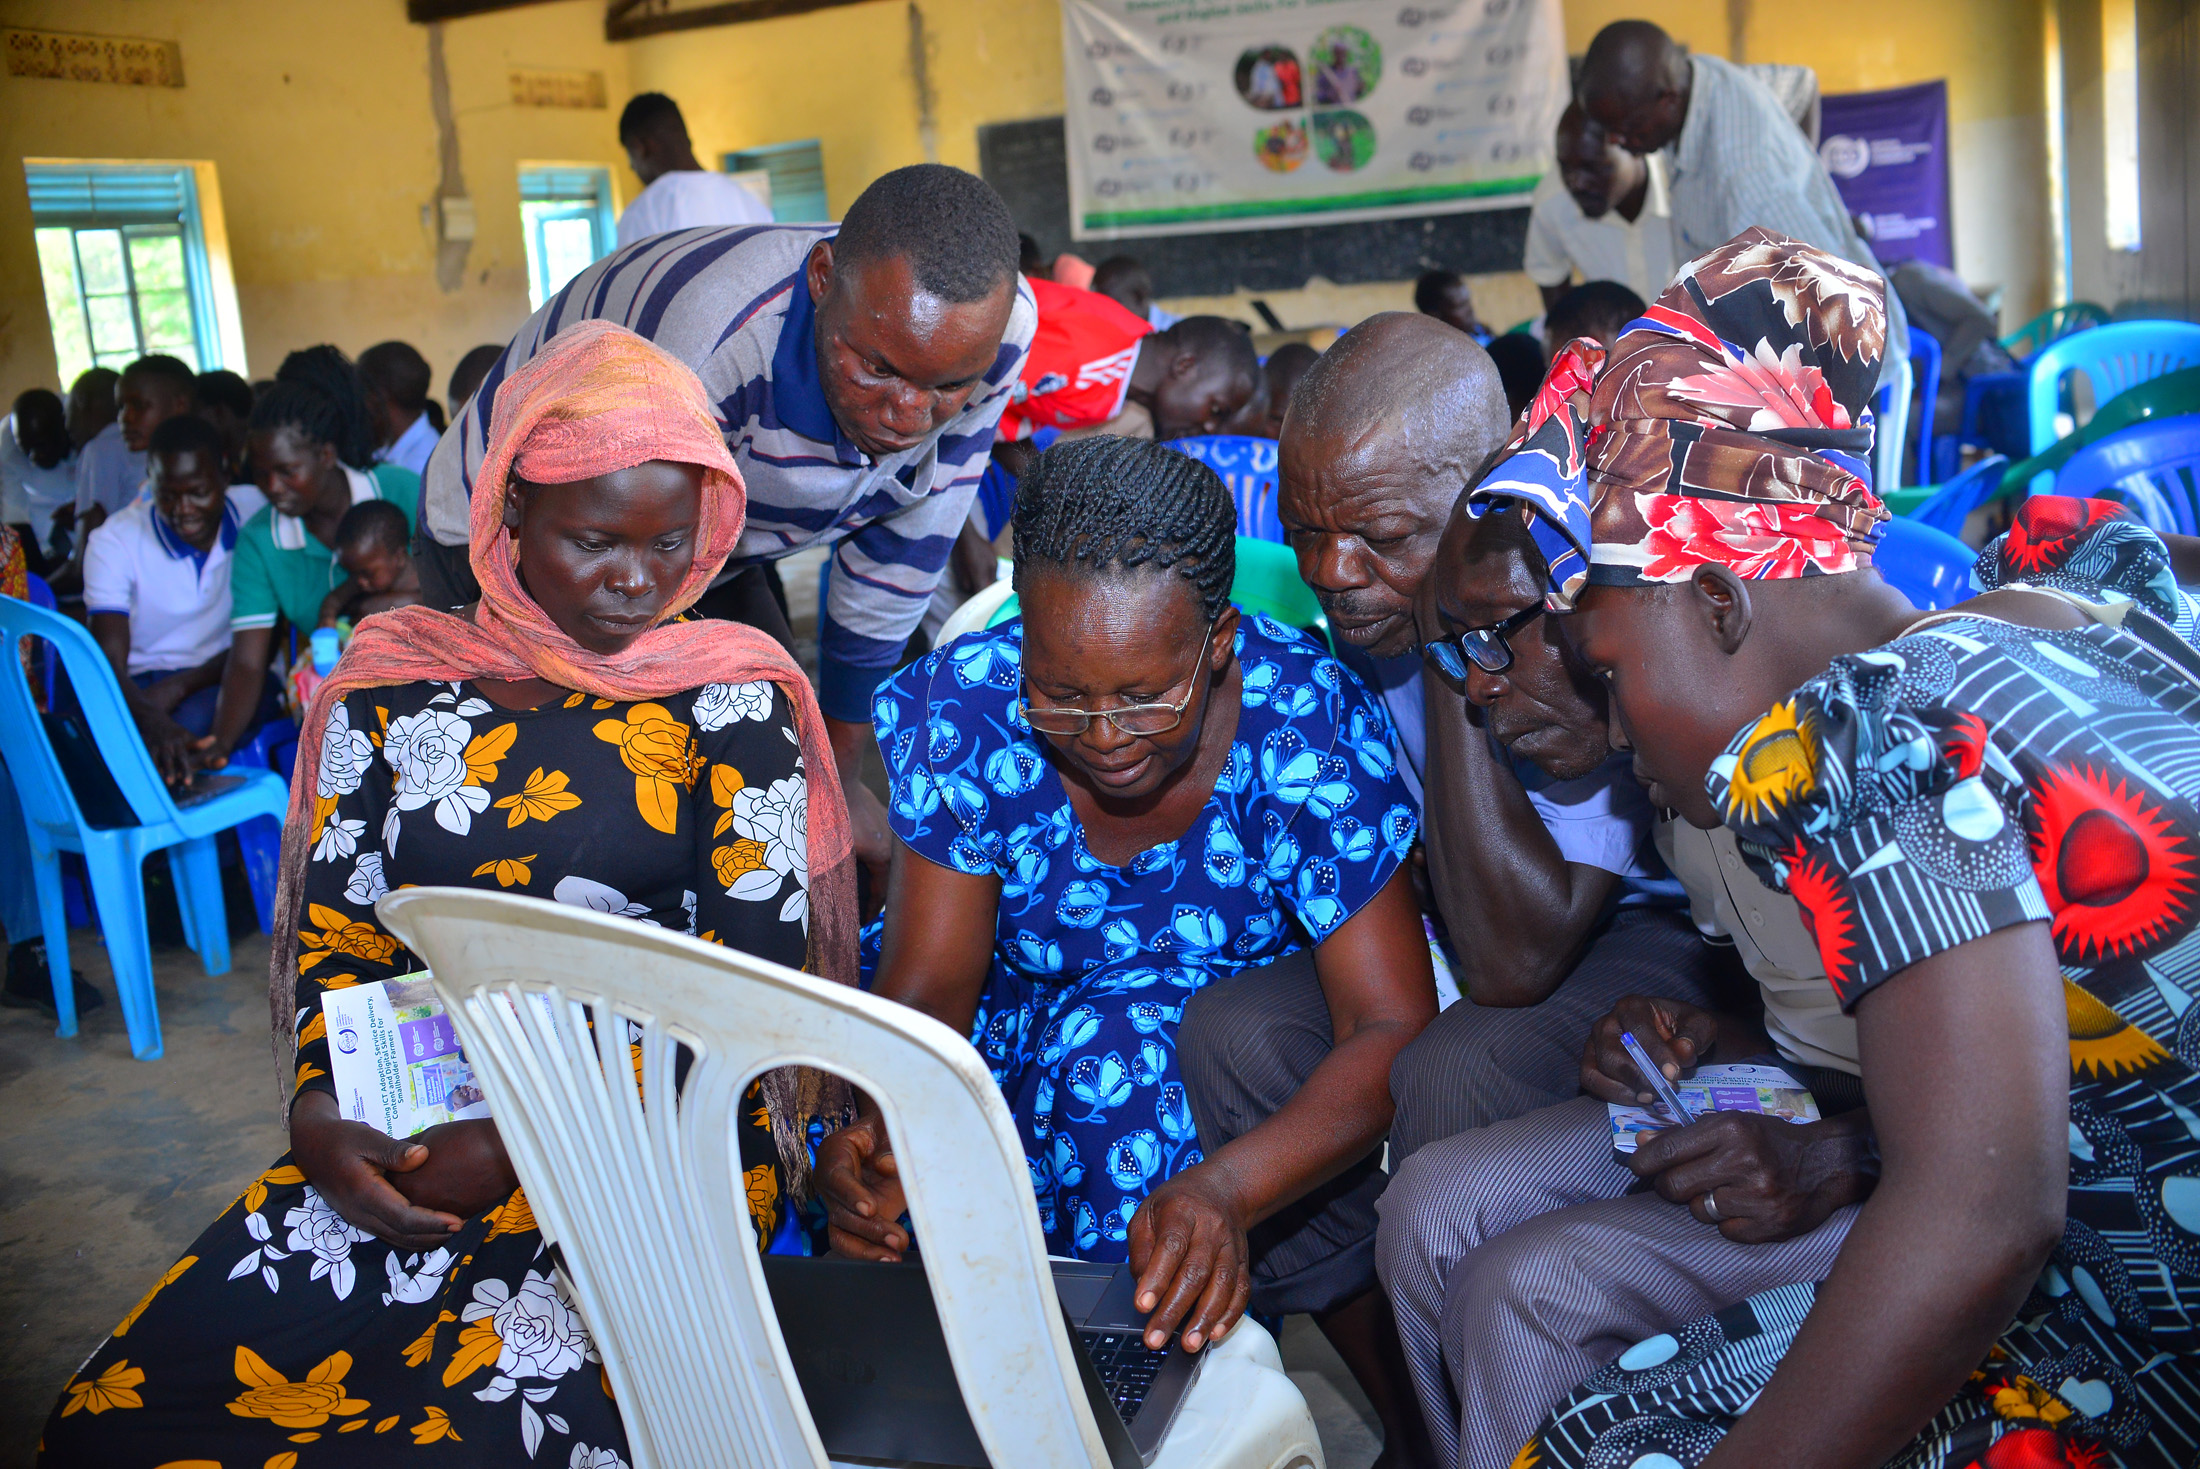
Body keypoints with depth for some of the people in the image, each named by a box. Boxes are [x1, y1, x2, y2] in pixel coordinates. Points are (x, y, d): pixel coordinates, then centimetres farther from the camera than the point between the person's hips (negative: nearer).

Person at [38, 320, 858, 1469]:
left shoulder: (731, 700, 2)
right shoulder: (393, 685, 10)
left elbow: (760, 975, -5)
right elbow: (335, 934, 12)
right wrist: (321, 1115, -10)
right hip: (412, 1132, 3)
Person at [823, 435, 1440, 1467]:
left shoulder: (1308, 728, -27)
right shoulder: (966, 713, -21)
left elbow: (1395, 1028, -29)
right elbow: (929, 985, -18)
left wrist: (1226, 1187, -47)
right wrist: (881, 1127, -42)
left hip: (1258, 1025, -2)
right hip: (1038, 1019, 3)